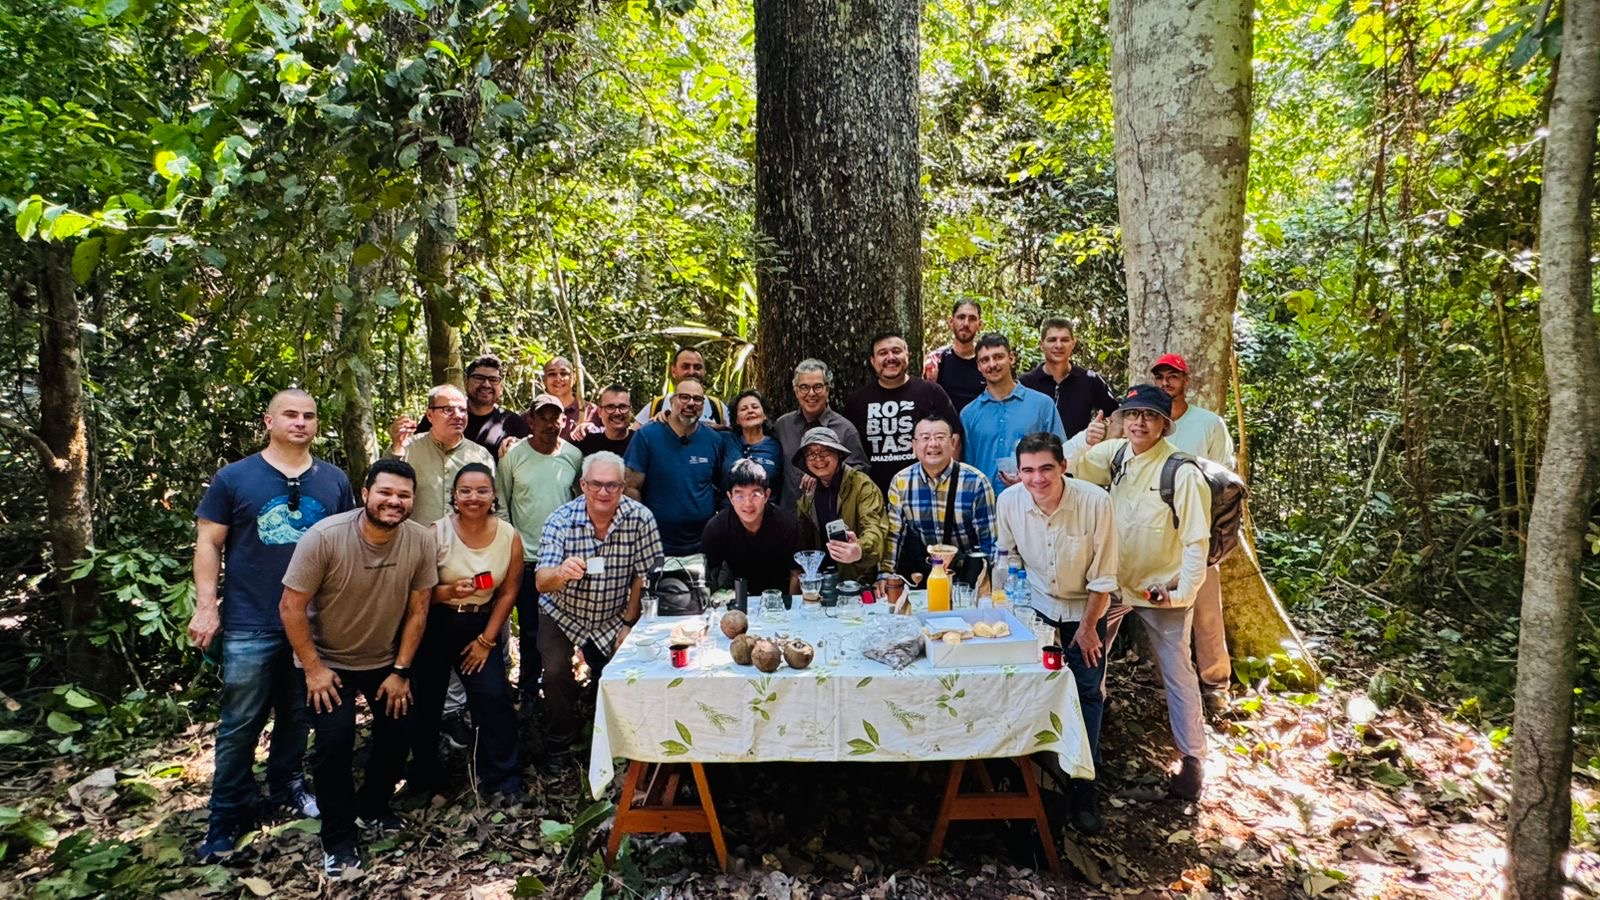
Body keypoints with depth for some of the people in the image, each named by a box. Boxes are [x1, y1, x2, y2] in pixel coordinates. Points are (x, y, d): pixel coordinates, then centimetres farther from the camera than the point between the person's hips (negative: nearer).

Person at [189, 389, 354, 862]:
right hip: (250, 625, -2)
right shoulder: (234, 478, -3)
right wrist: (206, 607, -8)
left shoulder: (334, 480, 4)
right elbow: (208, 543, -1)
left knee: (298, 715, 16)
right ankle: (229, 816, 17)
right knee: (240, 725, 4)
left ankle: (288, 785, 35)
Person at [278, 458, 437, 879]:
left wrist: (400, 671, -5)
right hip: (329, 661, -3)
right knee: (334, 742, -12)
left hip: (386, 660, 4)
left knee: (399, 731, 6)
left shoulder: (421, 541, -17)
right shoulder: (324, 537, -26)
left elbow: (418, 610, -8)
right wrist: (313, 670, -15)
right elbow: (291, 607, -19)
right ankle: (338, 840, 9)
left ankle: (373, 808, 33)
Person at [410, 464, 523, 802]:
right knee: (427, 700, 11)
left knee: (493, 697, -9)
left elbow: (508, 592, -3)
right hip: (435, 626, 0)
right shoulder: (437, 533, -13)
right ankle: (424, 774, 34)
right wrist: (450, 592, -29)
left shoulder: (509, 536, -8)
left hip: (481, 626, 1)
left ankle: (500, 778, 6)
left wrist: (487, 640, -5)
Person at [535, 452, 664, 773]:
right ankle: (560, 743, 12)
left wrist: (629, 623, -8)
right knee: (556, 673, -14)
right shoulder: (561, 520, -21)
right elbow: (542, 583, -27)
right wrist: (561, 572, -50)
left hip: (613, 617, 1)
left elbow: (643, 576, -11)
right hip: (562, 613, -1)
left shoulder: (640, 518, -20)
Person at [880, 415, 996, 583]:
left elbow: (989, 540, -6)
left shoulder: (975, 482, -9)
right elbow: (893, 534, 5)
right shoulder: (901, 482, 0)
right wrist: (885, 575, -5)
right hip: (917, 574, 2)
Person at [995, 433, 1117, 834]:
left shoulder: (1095, 502, -27)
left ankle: (1082, 788, 17)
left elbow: (1103, 575, -16)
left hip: (1085, 610, -1)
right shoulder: (1008, 501, -19)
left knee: (1087, 697, 3)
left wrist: (1088, 626, -9)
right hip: (1036, 608, 2)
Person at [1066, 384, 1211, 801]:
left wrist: (1183, 593, -21)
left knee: (1177, 673, 6)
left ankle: (1193, 758, 20)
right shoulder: (1116, 453, -4)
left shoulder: (1182, 473, -20)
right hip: (1114, 580, 5)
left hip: (1162, 590, -5)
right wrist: (1084, 440, -16)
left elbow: (1197, 540, -17)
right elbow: (1064, 464, 4)